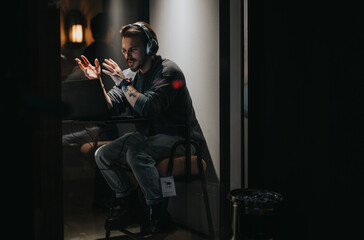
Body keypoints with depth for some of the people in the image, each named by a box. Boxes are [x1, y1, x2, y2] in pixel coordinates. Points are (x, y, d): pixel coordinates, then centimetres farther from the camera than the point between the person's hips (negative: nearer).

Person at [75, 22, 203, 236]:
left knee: (136, 154, -33)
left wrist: (122, 82, -26)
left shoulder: (168, 71, -16)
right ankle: (129, 204, 13)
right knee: (102, 155, -3)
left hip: (178, 136, -8)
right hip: (147, 135, 8)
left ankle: (158, 212, -14)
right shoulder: (134, 74, 7)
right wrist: (97, 81, -11)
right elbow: (110, 108, 0)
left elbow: (147, 108, -29)